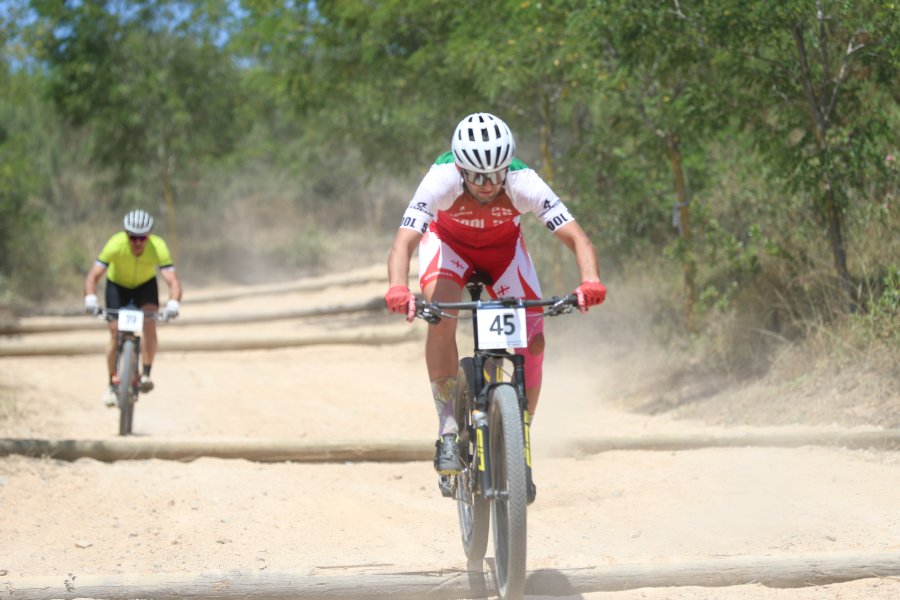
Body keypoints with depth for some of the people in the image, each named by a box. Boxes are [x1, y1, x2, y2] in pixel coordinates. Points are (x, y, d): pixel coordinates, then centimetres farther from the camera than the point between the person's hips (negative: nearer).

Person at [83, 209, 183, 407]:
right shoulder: (116, 245, -36)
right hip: (117, 285, 0)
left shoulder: (158, 247, -35)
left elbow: (173, 281, -41)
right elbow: (93, 276, -38)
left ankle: (146, 374, -12)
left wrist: (173, 303, -61)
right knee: (115, 333, -8)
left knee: (150, 324, -25)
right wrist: (91, 299, -57)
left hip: (145, 285, 0)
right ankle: (112, 385, 8)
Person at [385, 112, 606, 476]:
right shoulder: (442, 179, -37)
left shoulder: (524, 183, -35)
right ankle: (448, 429, -22)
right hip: (448, 240, -1)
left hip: (503, 245, 1)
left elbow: (576, 238, -38)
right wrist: (398, 288, -64)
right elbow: (403, 243, -44)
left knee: (533, 342, -12)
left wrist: (590, 281, -58)